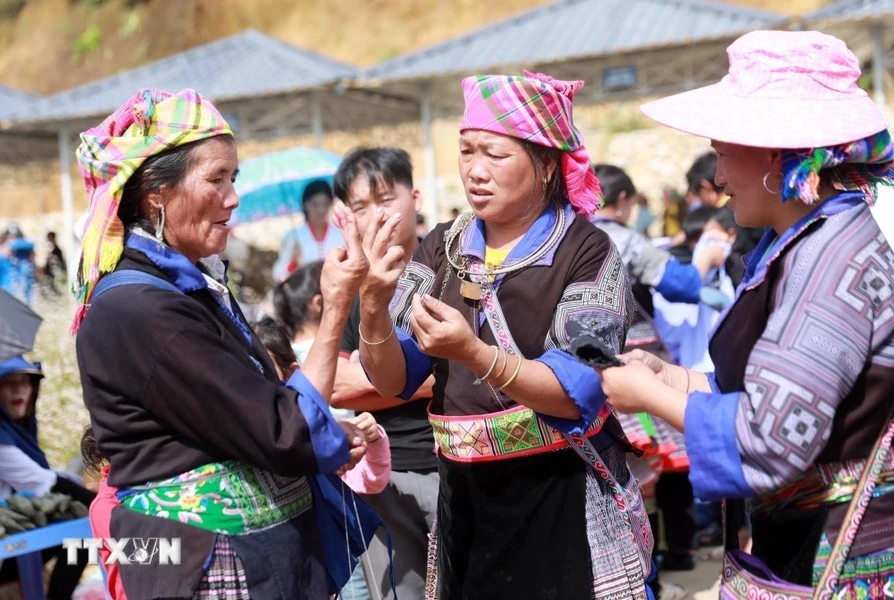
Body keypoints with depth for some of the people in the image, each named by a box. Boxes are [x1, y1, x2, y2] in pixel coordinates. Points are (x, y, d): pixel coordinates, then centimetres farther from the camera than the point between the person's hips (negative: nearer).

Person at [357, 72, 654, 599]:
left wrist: (473, 353, -34)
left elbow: (579, 393, -20)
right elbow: (393, 381, -2)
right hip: (465, 499, 4)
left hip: (563, 503, -4)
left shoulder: (586, 252, -11)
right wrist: (374, 305, -21)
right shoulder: (443, 249, 3)